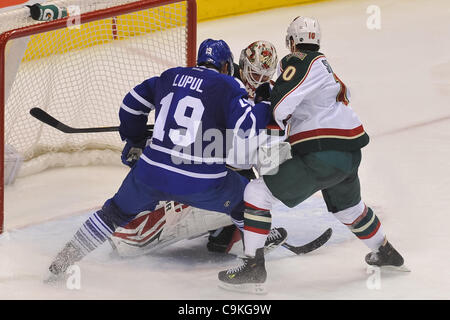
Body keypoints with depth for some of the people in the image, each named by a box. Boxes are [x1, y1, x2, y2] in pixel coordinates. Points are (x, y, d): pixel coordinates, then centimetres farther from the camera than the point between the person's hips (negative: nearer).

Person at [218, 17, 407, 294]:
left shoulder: (300, 62, -7)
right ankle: (385, 252, 54)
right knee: (348, 206, 36)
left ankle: (254, 267, -7)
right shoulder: (325, 67, 21)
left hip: (321, 154, -9)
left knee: (258, 193, -4)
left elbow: (280, 107, -16)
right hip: (351, 153, 9)